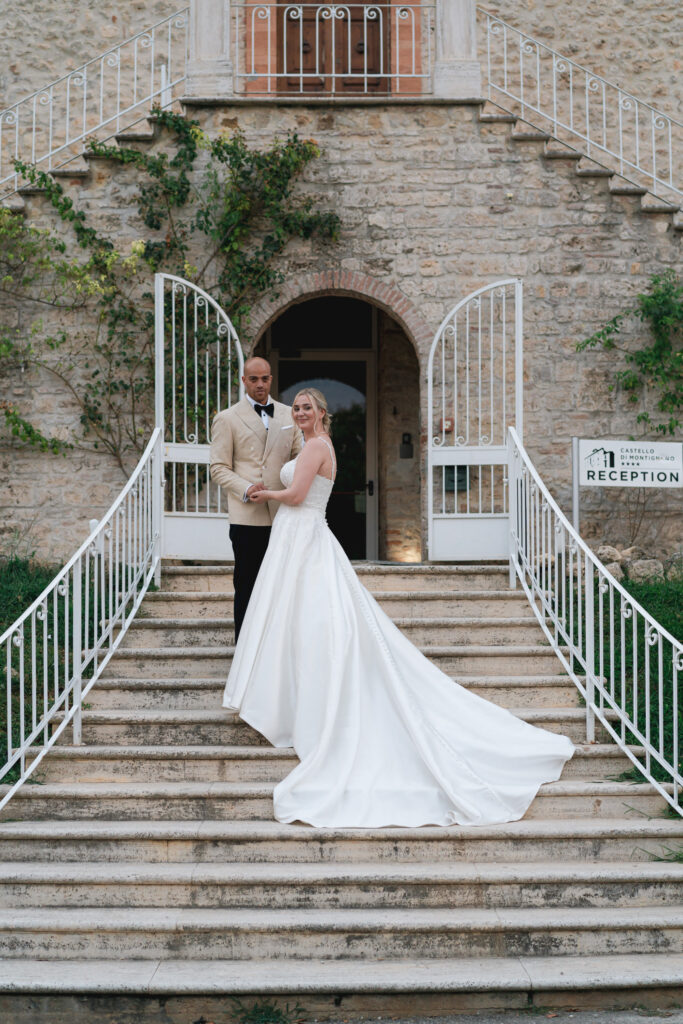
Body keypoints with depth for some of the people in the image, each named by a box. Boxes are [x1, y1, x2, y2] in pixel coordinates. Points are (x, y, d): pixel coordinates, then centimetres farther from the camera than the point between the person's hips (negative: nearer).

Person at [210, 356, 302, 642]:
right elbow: (219, 468, -1)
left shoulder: (288, 415, 14)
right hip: (248, 517, -3)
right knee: (247, 587, 1)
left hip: (284, 514, 3)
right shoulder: (227, 418, 2)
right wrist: (246, 489, -17)